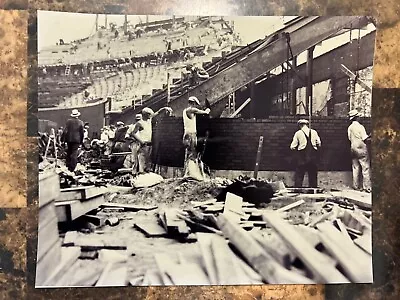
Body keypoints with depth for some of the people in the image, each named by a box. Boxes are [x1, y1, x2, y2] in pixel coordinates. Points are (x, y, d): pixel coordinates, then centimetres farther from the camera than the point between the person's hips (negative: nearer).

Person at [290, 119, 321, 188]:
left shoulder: (298, 133, -2)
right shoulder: (314, 132, 6)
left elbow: (293, 147, -3)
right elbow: (319, 144, 9)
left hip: (302, 156, -3)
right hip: (313, 156, 3)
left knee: (299, 175, 1)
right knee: (313, 175, 11)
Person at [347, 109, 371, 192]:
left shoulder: (349, 128, 6)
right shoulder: (360, 126, -13)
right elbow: (365, 139, -14)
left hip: (353, 148, 6)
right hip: (361, 149, -6)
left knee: (355, 168, 11)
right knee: (365, 168, -3)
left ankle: (356, 186, 13)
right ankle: (367, 187, -4)